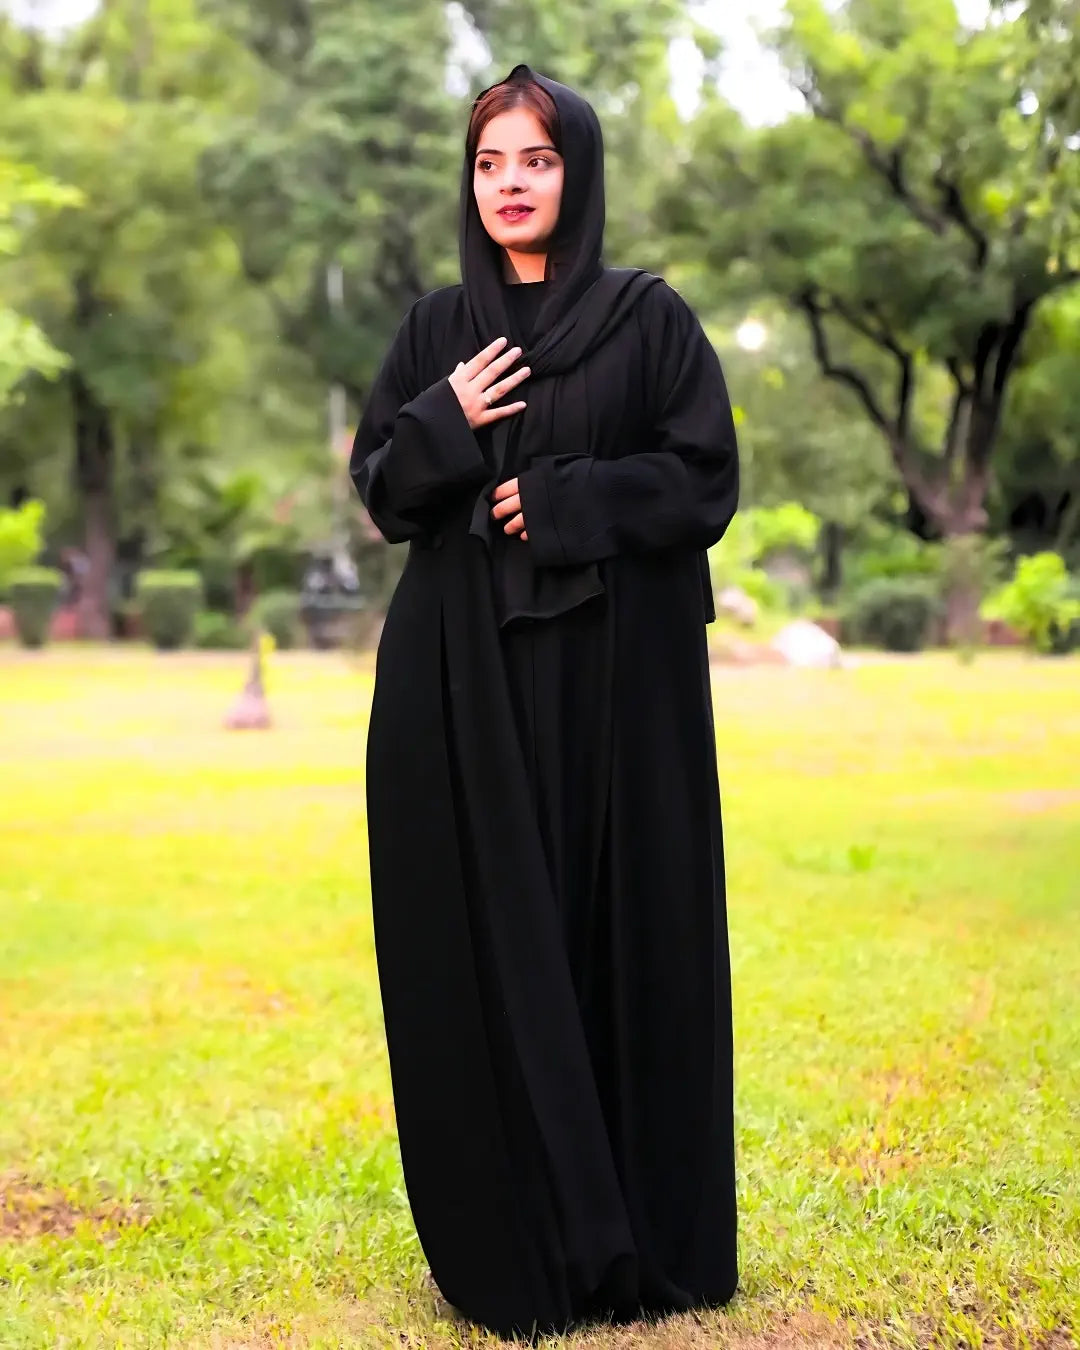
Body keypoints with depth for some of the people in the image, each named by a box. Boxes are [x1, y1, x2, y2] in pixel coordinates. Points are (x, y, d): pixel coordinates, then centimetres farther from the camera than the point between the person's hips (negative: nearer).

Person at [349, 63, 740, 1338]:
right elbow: (381, 494, 10)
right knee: (489, 940, 1)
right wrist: (443, 425, -9)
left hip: (616, 672, -2)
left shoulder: (649, 317, 3)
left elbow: (705, 481, -2)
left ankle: (641, 1235, 14)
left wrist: (559, 501, -11)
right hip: (464, 674, 2)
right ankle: (517, 1241, 11)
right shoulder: (436, 329, 11)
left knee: (620, 933, 1)